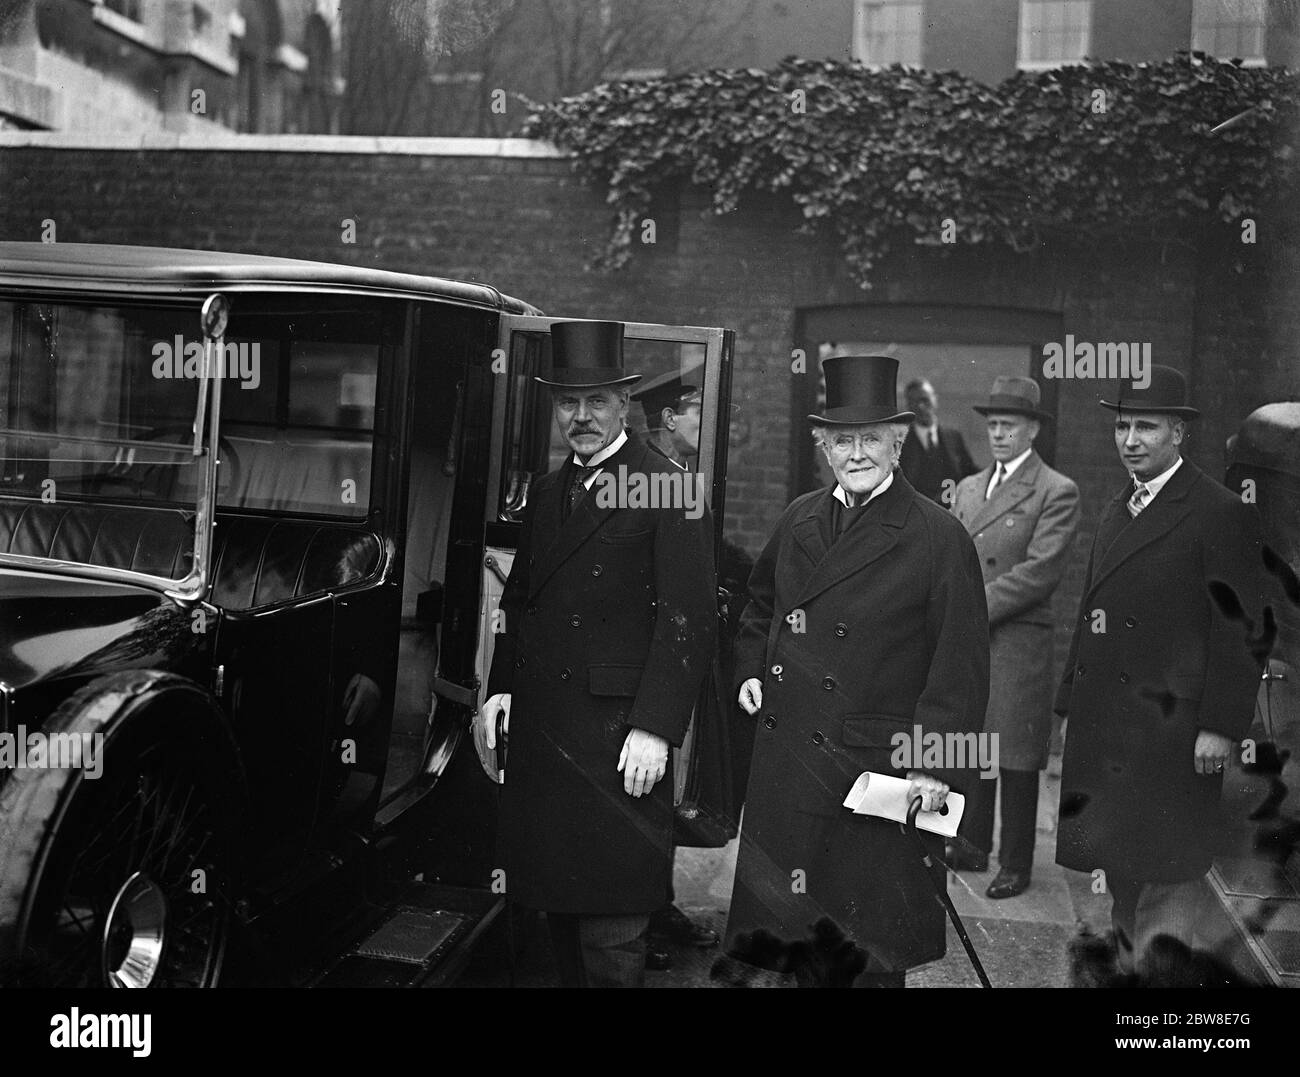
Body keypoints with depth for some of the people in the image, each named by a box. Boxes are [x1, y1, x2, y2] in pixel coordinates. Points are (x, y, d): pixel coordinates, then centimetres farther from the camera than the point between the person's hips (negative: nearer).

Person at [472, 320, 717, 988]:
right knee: (558, 907, 15)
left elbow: (690, 618, -12)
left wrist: (655, 728, -17)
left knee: (611, 934, -1)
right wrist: (500, 689, 9)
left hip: (617, 734, -6)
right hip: (540, 732, 7)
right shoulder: (545, 492, 15)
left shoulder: (667, 491, -7)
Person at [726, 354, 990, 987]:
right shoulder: (798, 521, 7)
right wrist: (750, 668, 12)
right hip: (784, 759, 5)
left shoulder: (939, 538, -10)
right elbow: (761, 603, 26)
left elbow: (961, 664, -11)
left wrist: (937, 766, -14)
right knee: (774, 925, 15)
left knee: (870, 947, 9)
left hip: (875, 765, -5)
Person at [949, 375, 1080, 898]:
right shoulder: (968, 488, 17)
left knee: (1016, 759, 2)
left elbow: (1041, 571, -13)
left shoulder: (1057, 492, -5)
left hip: (1016, 644, -6)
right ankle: (971, 848, 27)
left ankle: (1016, 865, 13)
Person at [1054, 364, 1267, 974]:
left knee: (1168, 871, -2)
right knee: (1116, 862, 15)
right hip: (1106, 726, 7)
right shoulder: (1114, 512, 15)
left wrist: (1220, 725, -15)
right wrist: (1075, 706, 15)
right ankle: (1128, 963, 28)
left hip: (1170, 728, -7)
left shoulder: (1221, 515, -8)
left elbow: (1241, 631, -11)